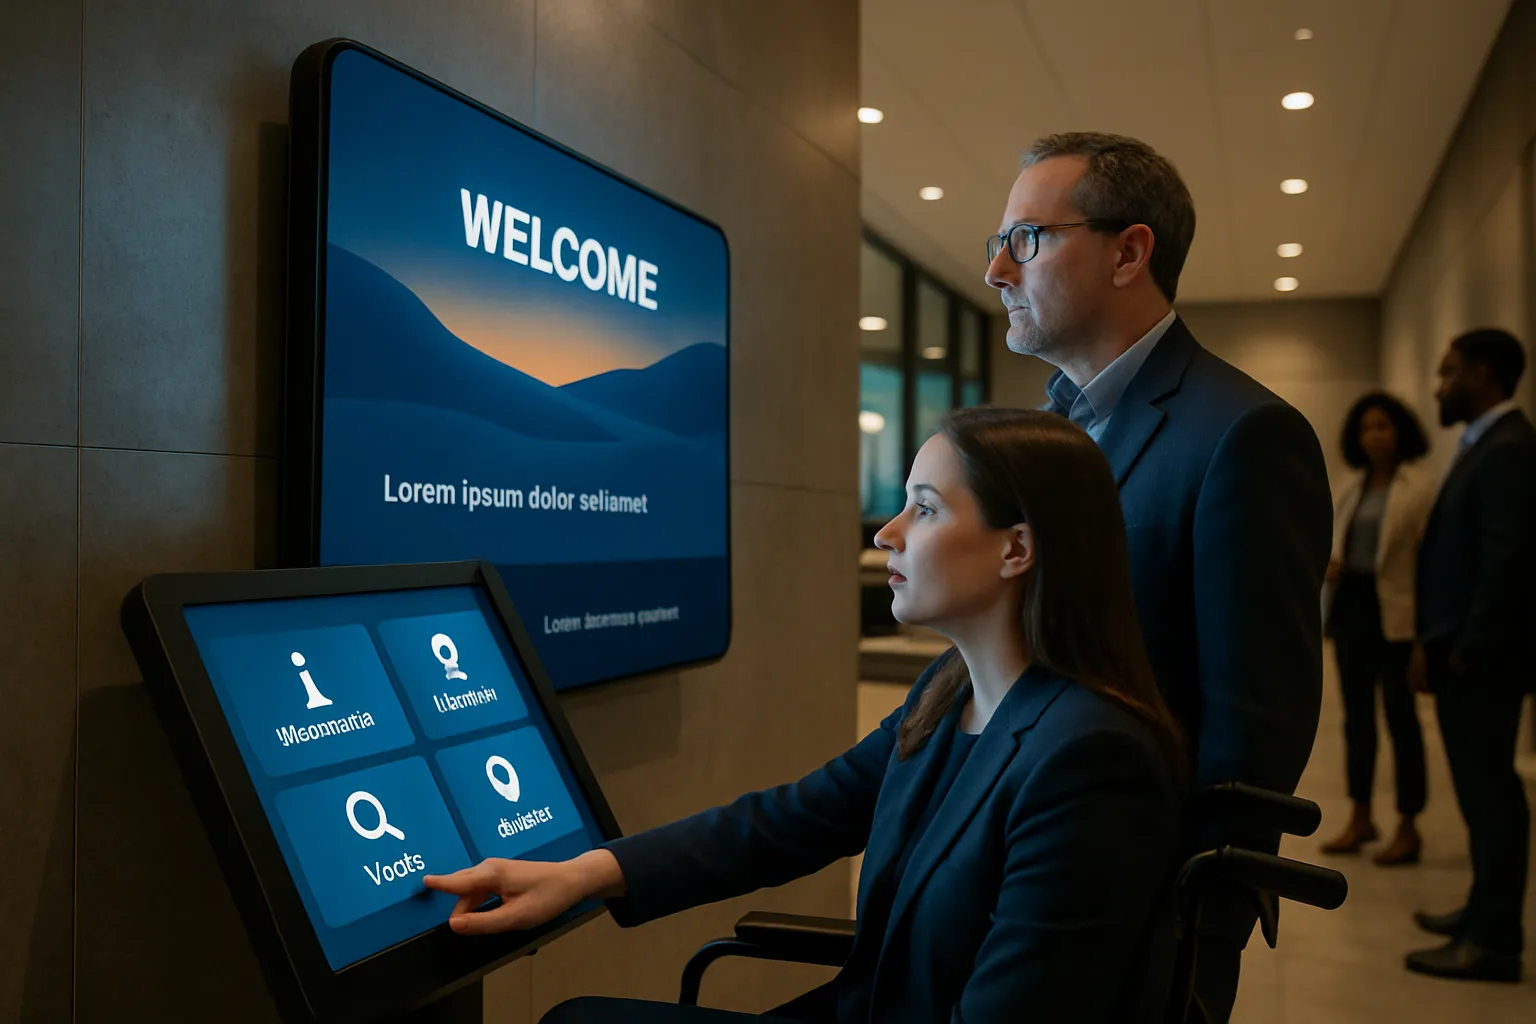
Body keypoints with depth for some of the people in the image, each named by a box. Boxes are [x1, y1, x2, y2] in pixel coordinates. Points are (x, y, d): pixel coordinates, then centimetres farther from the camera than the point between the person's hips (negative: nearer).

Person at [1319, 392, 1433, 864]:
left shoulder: (1417, 489, -8)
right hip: (1351, 605, 7)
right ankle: (1361, 819, 25)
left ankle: (1408, 828, 10)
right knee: (1357, 715, 13)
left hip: (1394, 611, -7)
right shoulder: (1351, 489, 13)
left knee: (1399, 715, 0)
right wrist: (1328, 562, -6)